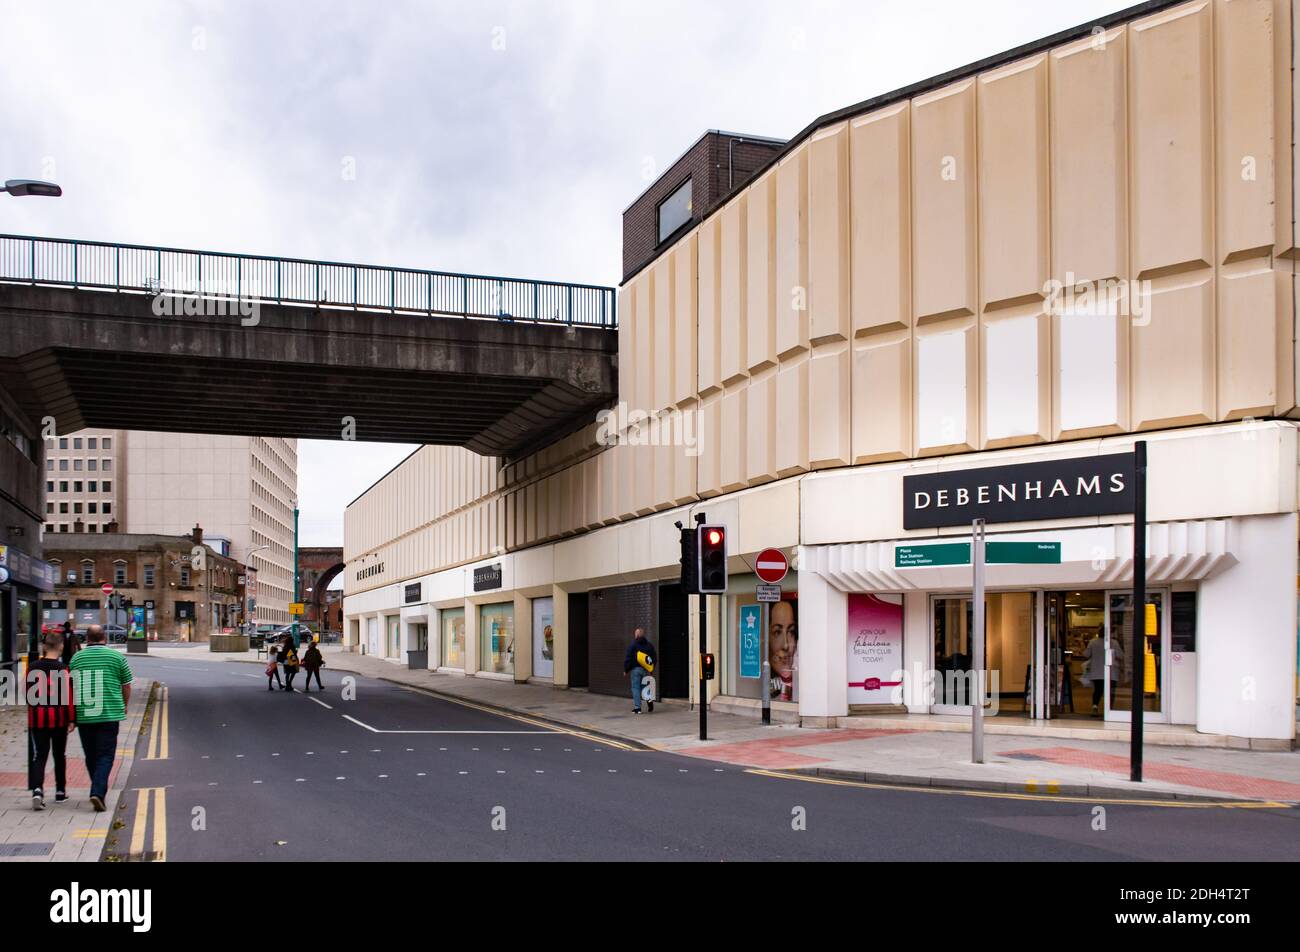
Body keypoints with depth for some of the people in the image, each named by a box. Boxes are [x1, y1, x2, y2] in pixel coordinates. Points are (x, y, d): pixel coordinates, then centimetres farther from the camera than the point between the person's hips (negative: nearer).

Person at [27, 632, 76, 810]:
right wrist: (72, 719, -6)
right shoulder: (63, 669, -10)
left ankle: (37, 790, -20)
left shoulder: (32, 668, 0)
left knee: (38, 755, 1)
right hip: (58, 718, -1)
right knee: (60, 755, 13)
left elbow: (29, 693, 10)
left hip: (37, 718, 2)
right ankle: (60, 792, 22)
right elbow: (68, 696, -11)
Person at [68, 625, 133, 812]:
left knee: (91, 756, 15)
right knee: (105, 756, -1)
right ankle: (98, 792, -17)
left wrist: (73, 717, 24)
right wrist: (125, 705, 25)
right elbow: (126, 686, 5)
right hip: (109, 715, -3)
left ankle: (99, 790, 25)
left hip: (83, 716, 3)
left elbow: (71, 687, 11)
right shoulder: (117, 657, -1)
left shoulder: (76, 658, 5)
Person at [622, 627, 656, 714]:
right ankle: (650, 707, 3)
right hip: (646, 670, 4)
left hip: (636, 669, -4)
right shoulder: (649, 645, 10)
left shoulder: (632, 645, -6)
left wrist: (626, 670, 0)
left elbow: (627, 659, -8)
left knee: (636, 688, 1)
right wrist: (651, 670, 21)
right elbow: (654, 659, 15)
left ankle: (637, 708, -2)